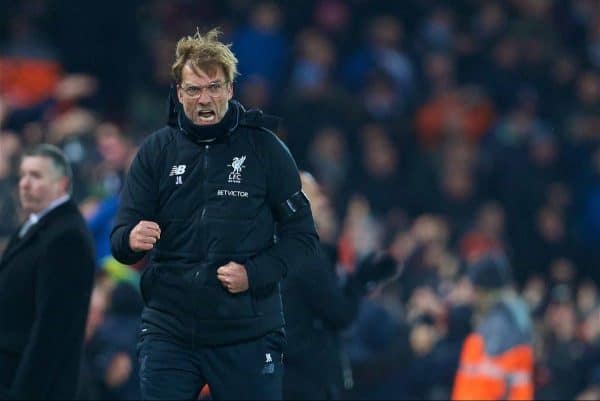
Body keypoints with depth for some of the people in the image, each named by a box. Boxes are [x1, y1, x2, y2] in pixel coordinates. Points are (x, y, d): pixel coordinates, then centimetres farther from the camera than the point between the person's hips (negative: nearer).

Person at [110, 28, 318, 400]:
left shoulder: (265, 149, -1)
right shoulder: (156, 151, 4)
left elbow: (302, 235, 2)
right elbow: (121, 239, 3)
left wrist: (255, 273, -14)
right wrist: (132, 240, -21)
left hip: (248, 334, -1)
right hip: (169, 331, 1)